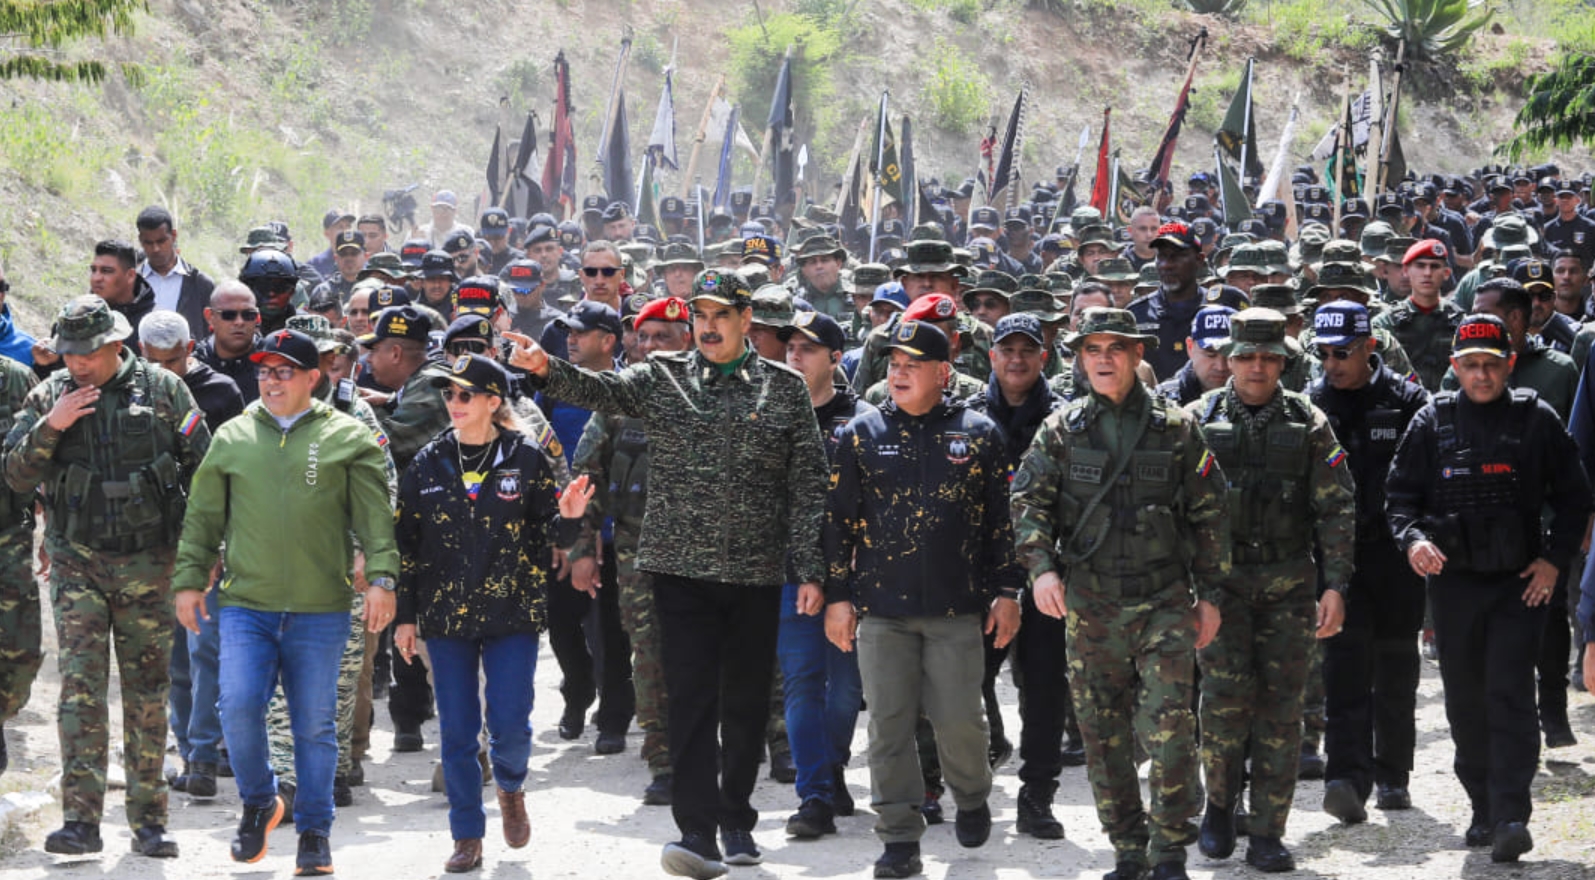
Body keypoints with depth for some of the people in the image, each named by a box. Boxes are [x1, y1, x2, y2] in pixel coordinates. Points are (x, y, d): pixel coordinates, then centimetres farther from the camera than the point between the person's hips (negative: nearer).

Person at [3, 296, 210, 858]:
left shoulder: (162, 390, 0)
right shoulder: (49, 397, 3)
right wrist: (50, 427, -15)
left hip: (148, 561, 0)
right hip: (77, 560, 0)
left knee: (147, 692, 5)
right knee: (80, 684, -10)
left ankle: (149, 822, 12)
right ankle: (81, 821, -11)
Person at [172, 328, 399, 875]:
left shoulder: (346, 438, 4)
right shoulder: (232, 438, 11)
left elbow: (376, 517, 0)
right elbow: (203, 517, 15)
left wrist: (381, 578, -9)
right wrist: (189, 579, 9)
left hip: (320, 611, -1)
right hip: (245, 606, 1)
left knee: (315, 724, 4)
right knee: (239, 706, -13)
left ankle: (314, 832, 16)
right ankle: (258, 802, 12)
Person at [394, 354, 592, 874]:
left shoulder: (526, 459, -1)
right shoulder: (428, 464, 3)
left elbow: (548, 537, 2)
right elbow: (406, 542, 6)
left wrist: (568, 519, -20)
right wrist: (405, 616, 3)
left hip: (512, 613, -1)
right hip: (446, 614, 2)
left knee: (510, 727, -4)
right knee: (457, 732, 3)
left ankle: (510, 789, 30)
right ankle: (467, 839, 15)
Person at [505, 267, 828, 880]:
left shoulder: (785, 389, 4)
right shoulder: (662, 378, 5)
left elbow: (808, 484, 3)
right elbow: (601, 390, -12)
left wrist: (809, 568, -3)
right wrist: (546, 370, -32)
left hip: (757, 574, 1)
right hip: (682, 569, -1)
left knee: (747, 702, 9)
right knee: (691, 698, -6)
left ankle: (736, 820, 24)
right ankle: (698, 831, -6)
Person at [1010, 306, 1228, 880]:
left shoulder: (1175, 429, 4)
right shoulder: (1060, 431, 6)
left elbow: (1208, 514, 7)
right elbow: (1029, 502, 1)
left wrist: (1208, 594, 5)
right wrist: (1042, 568, -14)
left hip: (1165, 602, -2)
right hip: (1090, 607, 2)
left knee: (1169, 728, -11)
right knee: (1103, 735, 6)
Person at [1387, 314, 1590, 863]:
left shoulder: (1536, 421, 1)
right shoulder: (1432, 422, 4)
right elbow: (1399, 492, 6)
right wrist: (1412, 538, -13)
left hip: (1521, 581, -2)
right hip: (1452, 581, 3)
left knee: (1511, 694, -12)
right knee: (1465, 700, 9)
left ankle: (1512, 817, -15)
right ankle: (1484, 809, 23)